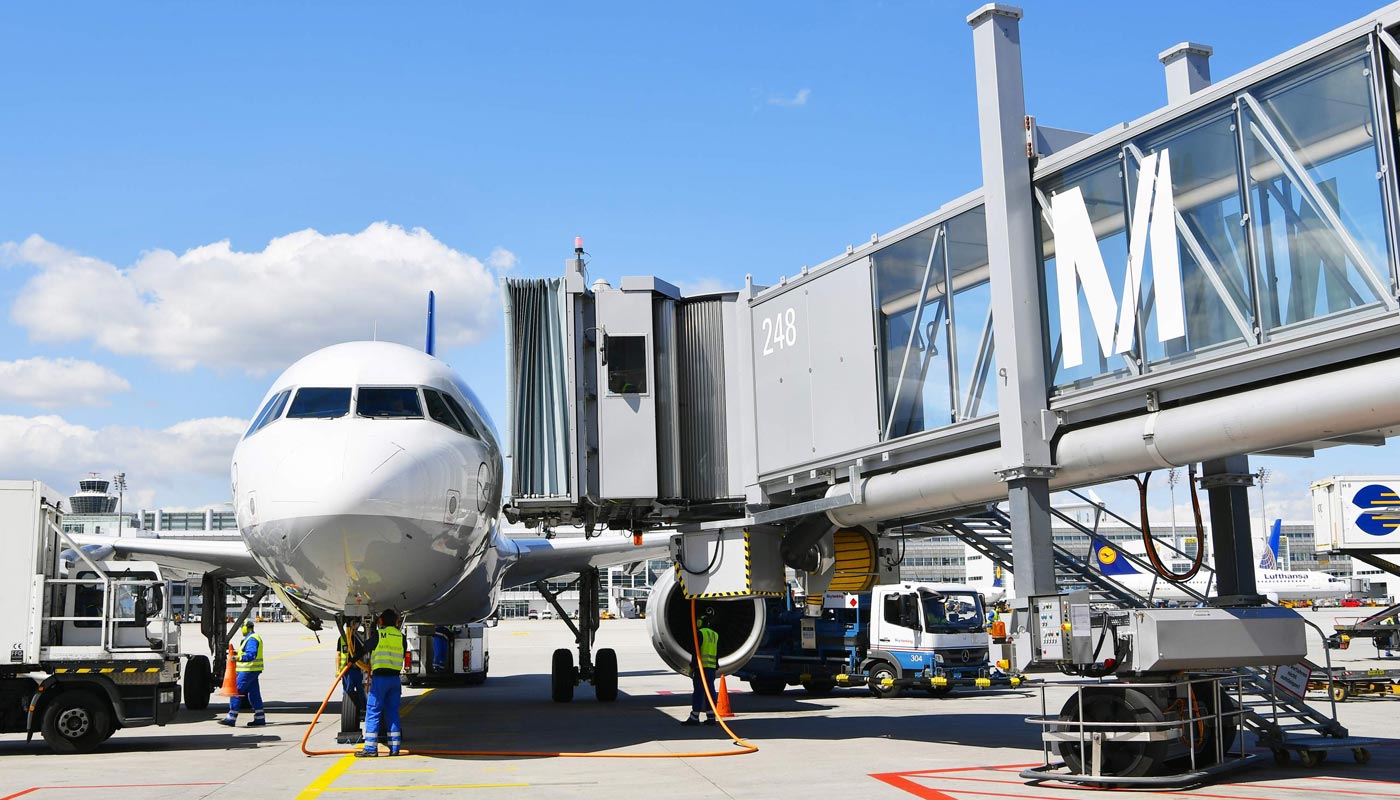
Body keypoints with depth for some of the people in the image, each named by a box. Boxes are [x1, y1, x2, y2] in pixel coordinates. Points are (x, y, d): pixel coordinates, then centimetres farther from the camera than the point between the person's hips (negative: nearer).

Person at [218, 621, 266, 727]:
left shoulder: (251, 639, -16)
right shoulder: (251, 638, 18)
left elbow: (252, 654, -28)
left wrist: (239, 658, -37)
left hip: (248, 670, -11)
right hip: (252, 670, 11)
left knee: (236, 692, -7)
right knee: (254, 694, 11)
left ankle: (231, 718, -6)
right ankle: (259, 719, 11)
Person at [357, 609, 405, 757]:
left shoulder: (378, 635, -5)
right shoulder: (400, 636, 7)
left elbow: (365, 648, 10)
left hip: (379, 677, -4)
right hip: (395, 677, 4)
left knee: (373, 711, -1)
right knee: (392, 712, 9)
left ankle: (370, 748, -4)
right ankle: (394, 747, 8)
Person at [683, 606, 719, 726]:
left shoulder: (700, 633, -8)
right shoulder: (715, 635, 15)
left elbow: (696, 652, -13)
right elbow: (717, 654, 18)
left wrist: (692, 667, -10)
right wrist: (716, 668, 23)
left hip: (701, 667, -7)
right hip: (711, 668, 7)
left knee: (698, 692, -5)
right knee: (710, 691, 9)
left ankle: (694, 717, -4)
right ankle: (711, 717, 10)